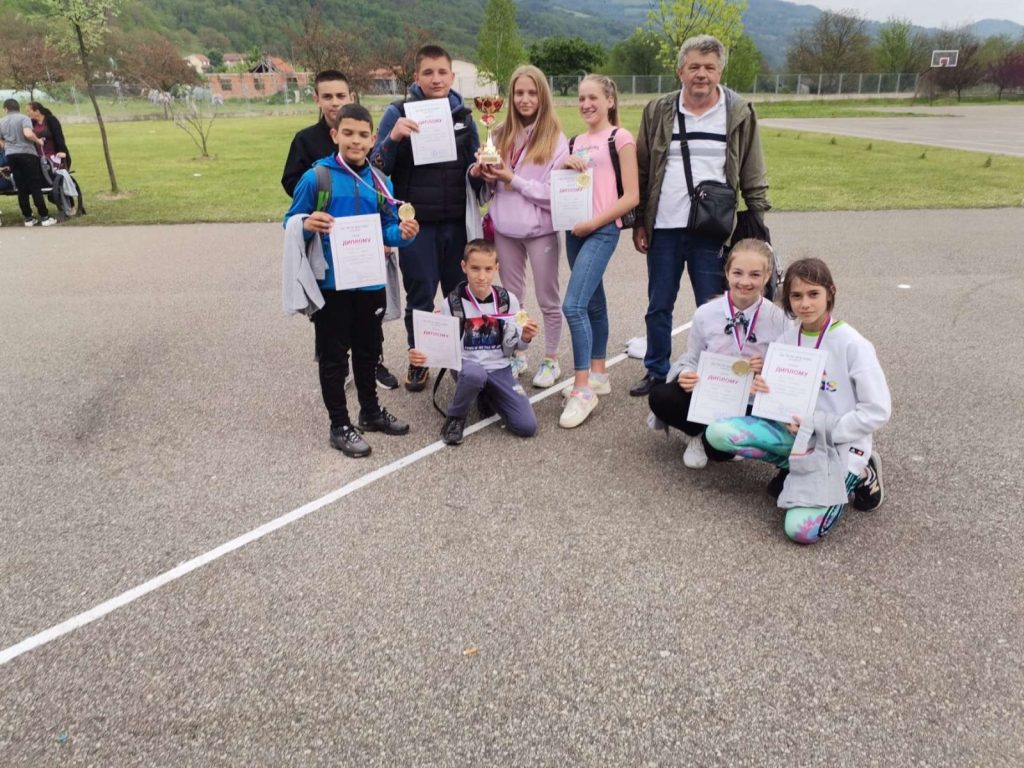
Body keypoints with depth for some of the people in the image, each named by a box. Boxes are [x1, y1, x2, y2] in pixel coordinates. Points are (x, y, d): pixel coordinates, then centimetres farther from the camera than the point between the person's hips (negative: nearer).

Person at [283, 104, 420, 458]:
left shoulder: (380, 182, 3)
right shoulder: (316, 177, -9)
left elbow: (388, 228, 8)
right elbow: (290, 222, -5)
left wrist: (403, 234, -14)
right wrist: (307, 225, -26)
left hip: (371, 282, 4)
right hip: (331, 283, -4)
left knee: (368, 351, 19)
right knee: (334, 357, 6)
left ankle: (371, 412, 37)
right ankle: (340, 426, 19)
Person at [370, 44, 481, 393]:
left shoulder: (464, 114, 7)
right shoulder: (399, 112, -3)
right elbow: (377, 168, -7)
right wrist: (393, 138, -25)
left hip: (457, 222, 3)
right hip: (417, 223, -3)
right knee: (420, 296, 6)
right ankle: (418, 360, 23)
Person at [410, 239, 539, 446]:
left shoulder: (508, 300, -3)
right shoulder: (453, 302, -6)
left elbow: (511, 345, 5)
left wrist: (525, 338, -17)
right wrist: (420, 355, -20)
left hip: (499, 368, 2)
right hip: (466, 365, -2)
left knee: (527, 426, -13)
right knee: (475, 373, -42)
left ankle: (488, 396, 16)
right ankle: (455, 418, -10)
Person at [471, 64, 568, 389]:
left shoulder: (555, 138, -9)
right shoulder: (502, 134, 7)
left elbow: (556, 191, -15)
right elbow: (493, 183, 13)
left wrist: (515, 181, -16)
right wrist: (485, 175, -8)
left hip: (541, 229, -5)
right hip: (505, 229, 5)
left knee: (547, 299, 8)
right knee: (511, 297, 15)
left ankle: (550, 360, 23)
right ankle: (516, 355, 30)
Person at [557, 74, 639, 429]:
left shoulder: (620, 138, -3)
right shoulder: (576, 141, 16)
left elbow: (631, 196, -9)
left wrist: (593, 223, -15)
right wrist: (563, 165, 0)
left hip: (602, 229, -7)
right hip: (575, 229, 7)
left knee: (573, 305, -16)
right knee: (592, 303, 13)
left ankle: (583, 387, -9)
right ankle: (598, 374, 24)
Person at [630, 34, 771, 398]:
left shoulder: (740, 114, 1)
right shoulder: (658, 112, 4)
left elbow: (754, 178, 4)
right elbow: (642, 173, 7)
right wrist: (639, 223, 5)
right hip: (663, 229, 2)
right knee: (658, 307, 12)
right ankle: (656, 372, 28)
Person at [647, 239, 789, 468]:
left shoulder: (778, 319, -8)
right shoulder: (705, 314, -5)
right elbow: (692, 359, 5)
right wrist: (686, 375, -19)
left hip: (752, 404, -2)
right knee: (659, 396, -24)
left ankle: (705, 439, 8)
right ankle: (705, 432, 0)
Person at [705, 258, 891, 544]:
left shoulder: (852, 344, -16)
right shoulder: (786, 338, 0)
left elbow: (878, 411, -14)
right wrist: (764, 390, -13)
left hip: (840, 443, -5)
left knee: (802, 528, -23)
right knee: (718, 432, -17)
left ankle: (858, 474, 6)